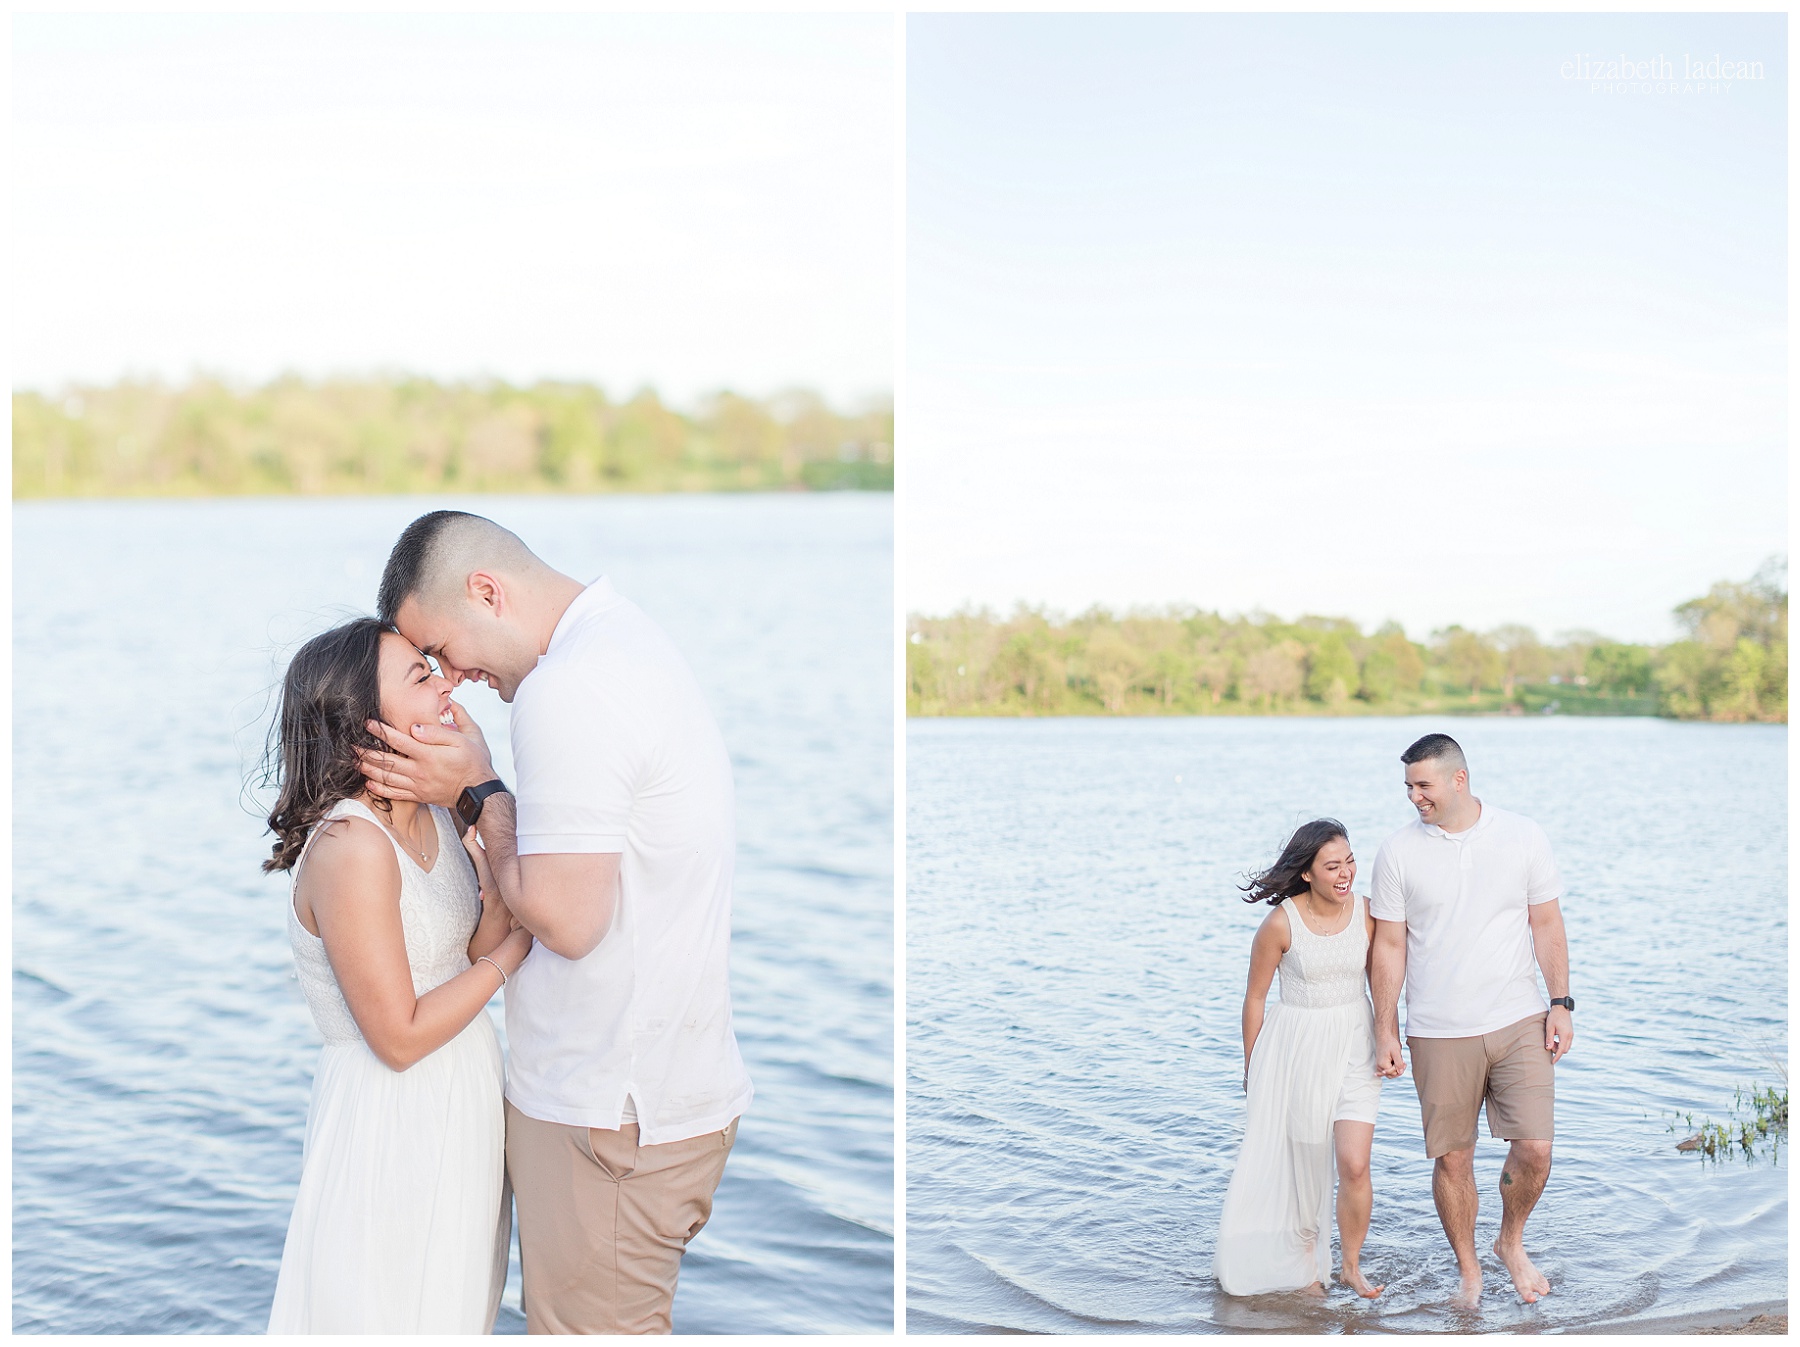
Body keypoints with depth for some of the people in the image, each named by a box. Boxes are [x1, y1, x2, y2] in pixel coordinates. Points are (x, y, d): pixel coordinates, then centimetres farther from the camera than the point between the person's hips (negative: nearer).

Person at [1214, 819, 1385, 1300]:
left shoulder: (1367, 913, -7)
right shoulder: (1281, 924, -15)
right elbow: (1254, 998, -3)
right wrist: (1252, 1068, 4)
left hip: (1354, 1046, 2)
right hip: (1296, 1047, -2)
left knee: (1353, 1166, -7)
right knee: (1299, 1162, 12)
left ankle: (1352, 1266, 16)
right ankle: (1302, 1260, 34)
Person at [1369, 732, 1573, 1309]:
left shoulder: (1523, 837, 0)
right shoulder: (1398, 852, -2)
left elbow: (1547, 925, 7)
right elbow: (1389, 947, 2)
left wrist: (1561, 1003, 1)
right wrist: (1385, 1031, 0)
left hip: (1520, 1022, 0)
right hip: (1439, 1034, 0)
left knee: (1534, 1147, -6)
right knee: (1452, 1157, 4)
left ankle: (1512, 1243, 22)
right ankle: (1467, 1268, 24)